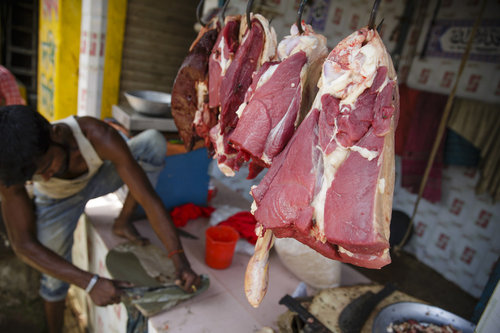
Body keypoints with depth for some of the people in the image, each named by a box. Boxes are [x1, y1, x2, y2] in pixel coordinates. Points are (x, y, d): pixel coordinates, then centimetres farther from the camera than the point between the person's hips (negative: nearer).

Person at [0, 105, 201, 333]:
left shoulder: (98, 136, -41)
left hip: (96, 178, 0)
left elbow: (148, 198, -40)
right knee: (54, 276, 8)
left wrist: (181, 262, -46)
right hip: (58, 201, 1)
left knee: (153, 142, -27)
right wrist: (90, 283, -44)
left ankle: (122, 222, -9)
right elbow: (23, 244, -33)